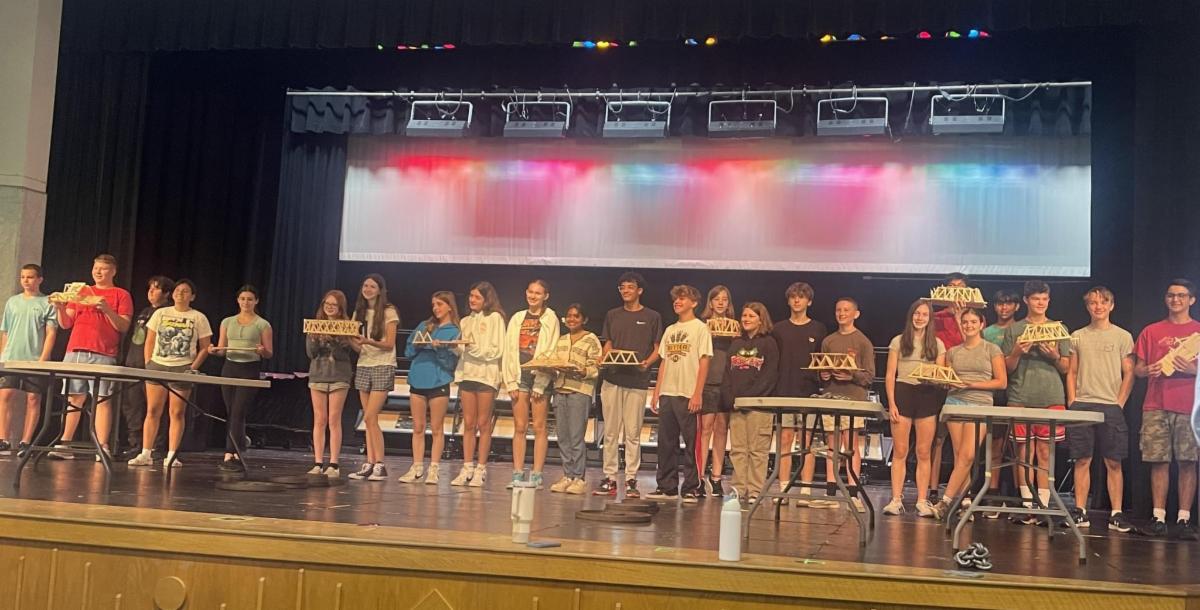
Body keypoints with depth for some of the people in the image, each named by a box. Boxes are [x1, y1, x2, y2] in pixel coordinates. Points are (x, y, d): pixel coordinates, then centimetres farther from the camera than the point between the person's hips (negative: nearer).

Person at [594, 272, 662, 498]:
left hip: (637, 381, -3)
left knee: (633, 433, -1)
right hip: (612, 379, 3)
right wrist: (603, 358, 0)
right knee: (610, 432, 4)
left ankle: (631, 479, 5)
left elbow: (657, 349, 5)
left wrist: (647, 363, -14)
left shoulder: (652, 317, 5)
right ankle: (609, 478, 9)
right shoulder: (612, 315, 15)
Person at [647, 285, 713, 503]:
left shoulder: (700, 328, -1)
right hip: (667, 393, 6)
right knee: (666, 442, 7)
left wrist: (697, 394, -14)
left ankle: (690, 489, 3)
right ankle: (666, 487, 14)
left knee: (691, 443, -2)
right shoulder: (669, 330, 17)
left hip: (688, 395, -6)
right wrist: (656, 391, 10)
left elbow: (704, 362, -7)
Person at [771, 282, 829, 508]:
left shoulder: (818, 330, 8)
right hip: (784, 393, 1)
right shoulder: (779, 329, 11)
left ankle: (805, 492, 2)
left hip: (809, 393, -1)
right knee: (785, 440, 1)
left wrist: (823, 379, -11)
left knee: (808, 442, -1)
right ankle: (783, 490, 5)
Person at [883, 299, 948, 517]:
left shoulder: (937, 344, 12)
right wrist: (891, 403, -6)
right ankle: (896, 499, 2)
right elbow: (890, 375, 4)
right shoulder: (898, 341, 8)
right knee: (900, 452, -1)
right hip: (903, 393, -1)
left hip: (927, 396, 1)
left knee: (924, 453, 2)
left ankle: (922, 501, 6)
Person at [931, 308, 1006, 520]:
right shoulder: (953, 352, 14)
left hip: (980, 405, -3)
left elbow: (1001, 382, 0)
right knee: (959, 455, -1)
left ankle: (946, 501, -11)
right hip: (955, 402, 3)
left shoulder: (992, 349, 4)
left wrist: (972, 384, -9)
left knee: (967, 455, -12)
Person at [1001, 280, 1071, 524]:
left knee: (1044, 452, -1)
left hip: (1051, 397, 0)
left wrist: (1055, 356, -9)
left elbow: (1065, 369, 11)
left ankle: (1043, 506, 1)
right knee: (1024, 452, -1)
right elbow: (1007, 367, 8)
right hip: (1021, 398, 0)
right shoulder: (1014, 329, 9)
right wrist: (1017, 352, -11)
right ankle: (1027, 506, 2)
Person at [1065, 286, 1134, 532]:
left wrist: (1119, 403, -3)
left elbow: (1128, 374, 5)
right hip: (1081, 405, 2)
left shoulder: (1123, 336, 6)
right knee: (1082, 461, 1)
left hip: (1110, 407, -1)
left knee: (1113, 463, 0)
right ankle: (1080, 512, 5)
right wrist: (1072, 402, 3)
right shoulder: (1077, 336, 12)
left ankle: (1117, 514, 4)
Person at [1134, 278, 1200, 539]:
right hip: (1156, 406, 1)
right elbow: (1138, 369, 14)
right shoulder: (1151, 332, 14)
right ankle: (1158, 517, 3)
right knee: (1159, 462, 0)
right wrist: (1149, 369, -7)